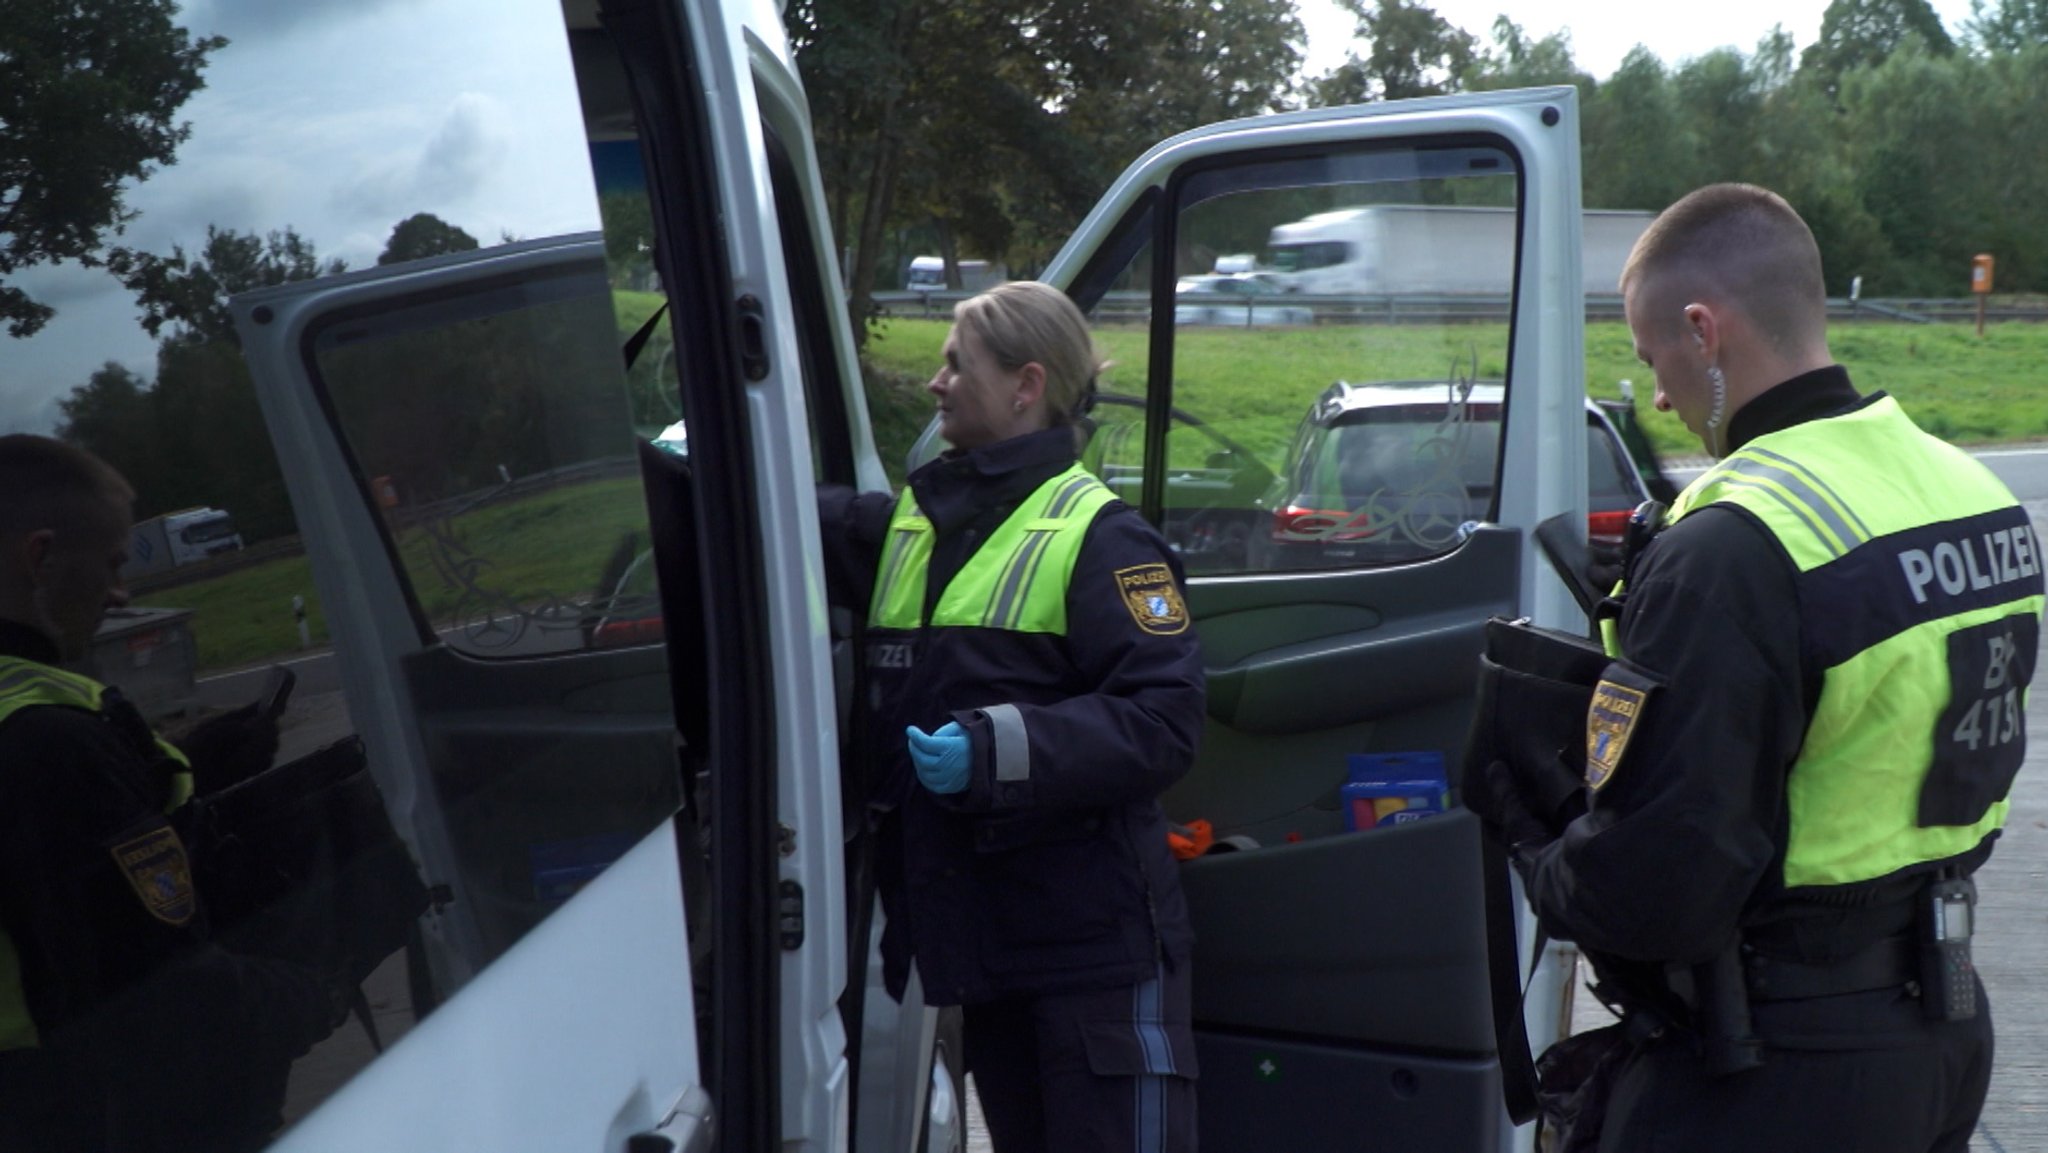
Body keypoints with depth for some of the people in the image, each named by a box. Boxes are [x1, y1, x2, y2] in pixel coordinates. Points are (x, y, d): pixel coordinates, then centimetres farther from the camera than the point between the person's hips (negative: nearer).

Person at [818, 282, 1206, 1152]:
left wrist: (998, 751, -25)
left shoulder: (1099, 537, -11)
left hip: (1094, 943, -7)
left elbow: (1163, 721, -18)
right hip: (979, 932, 8)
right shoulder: (906, 525, 12)